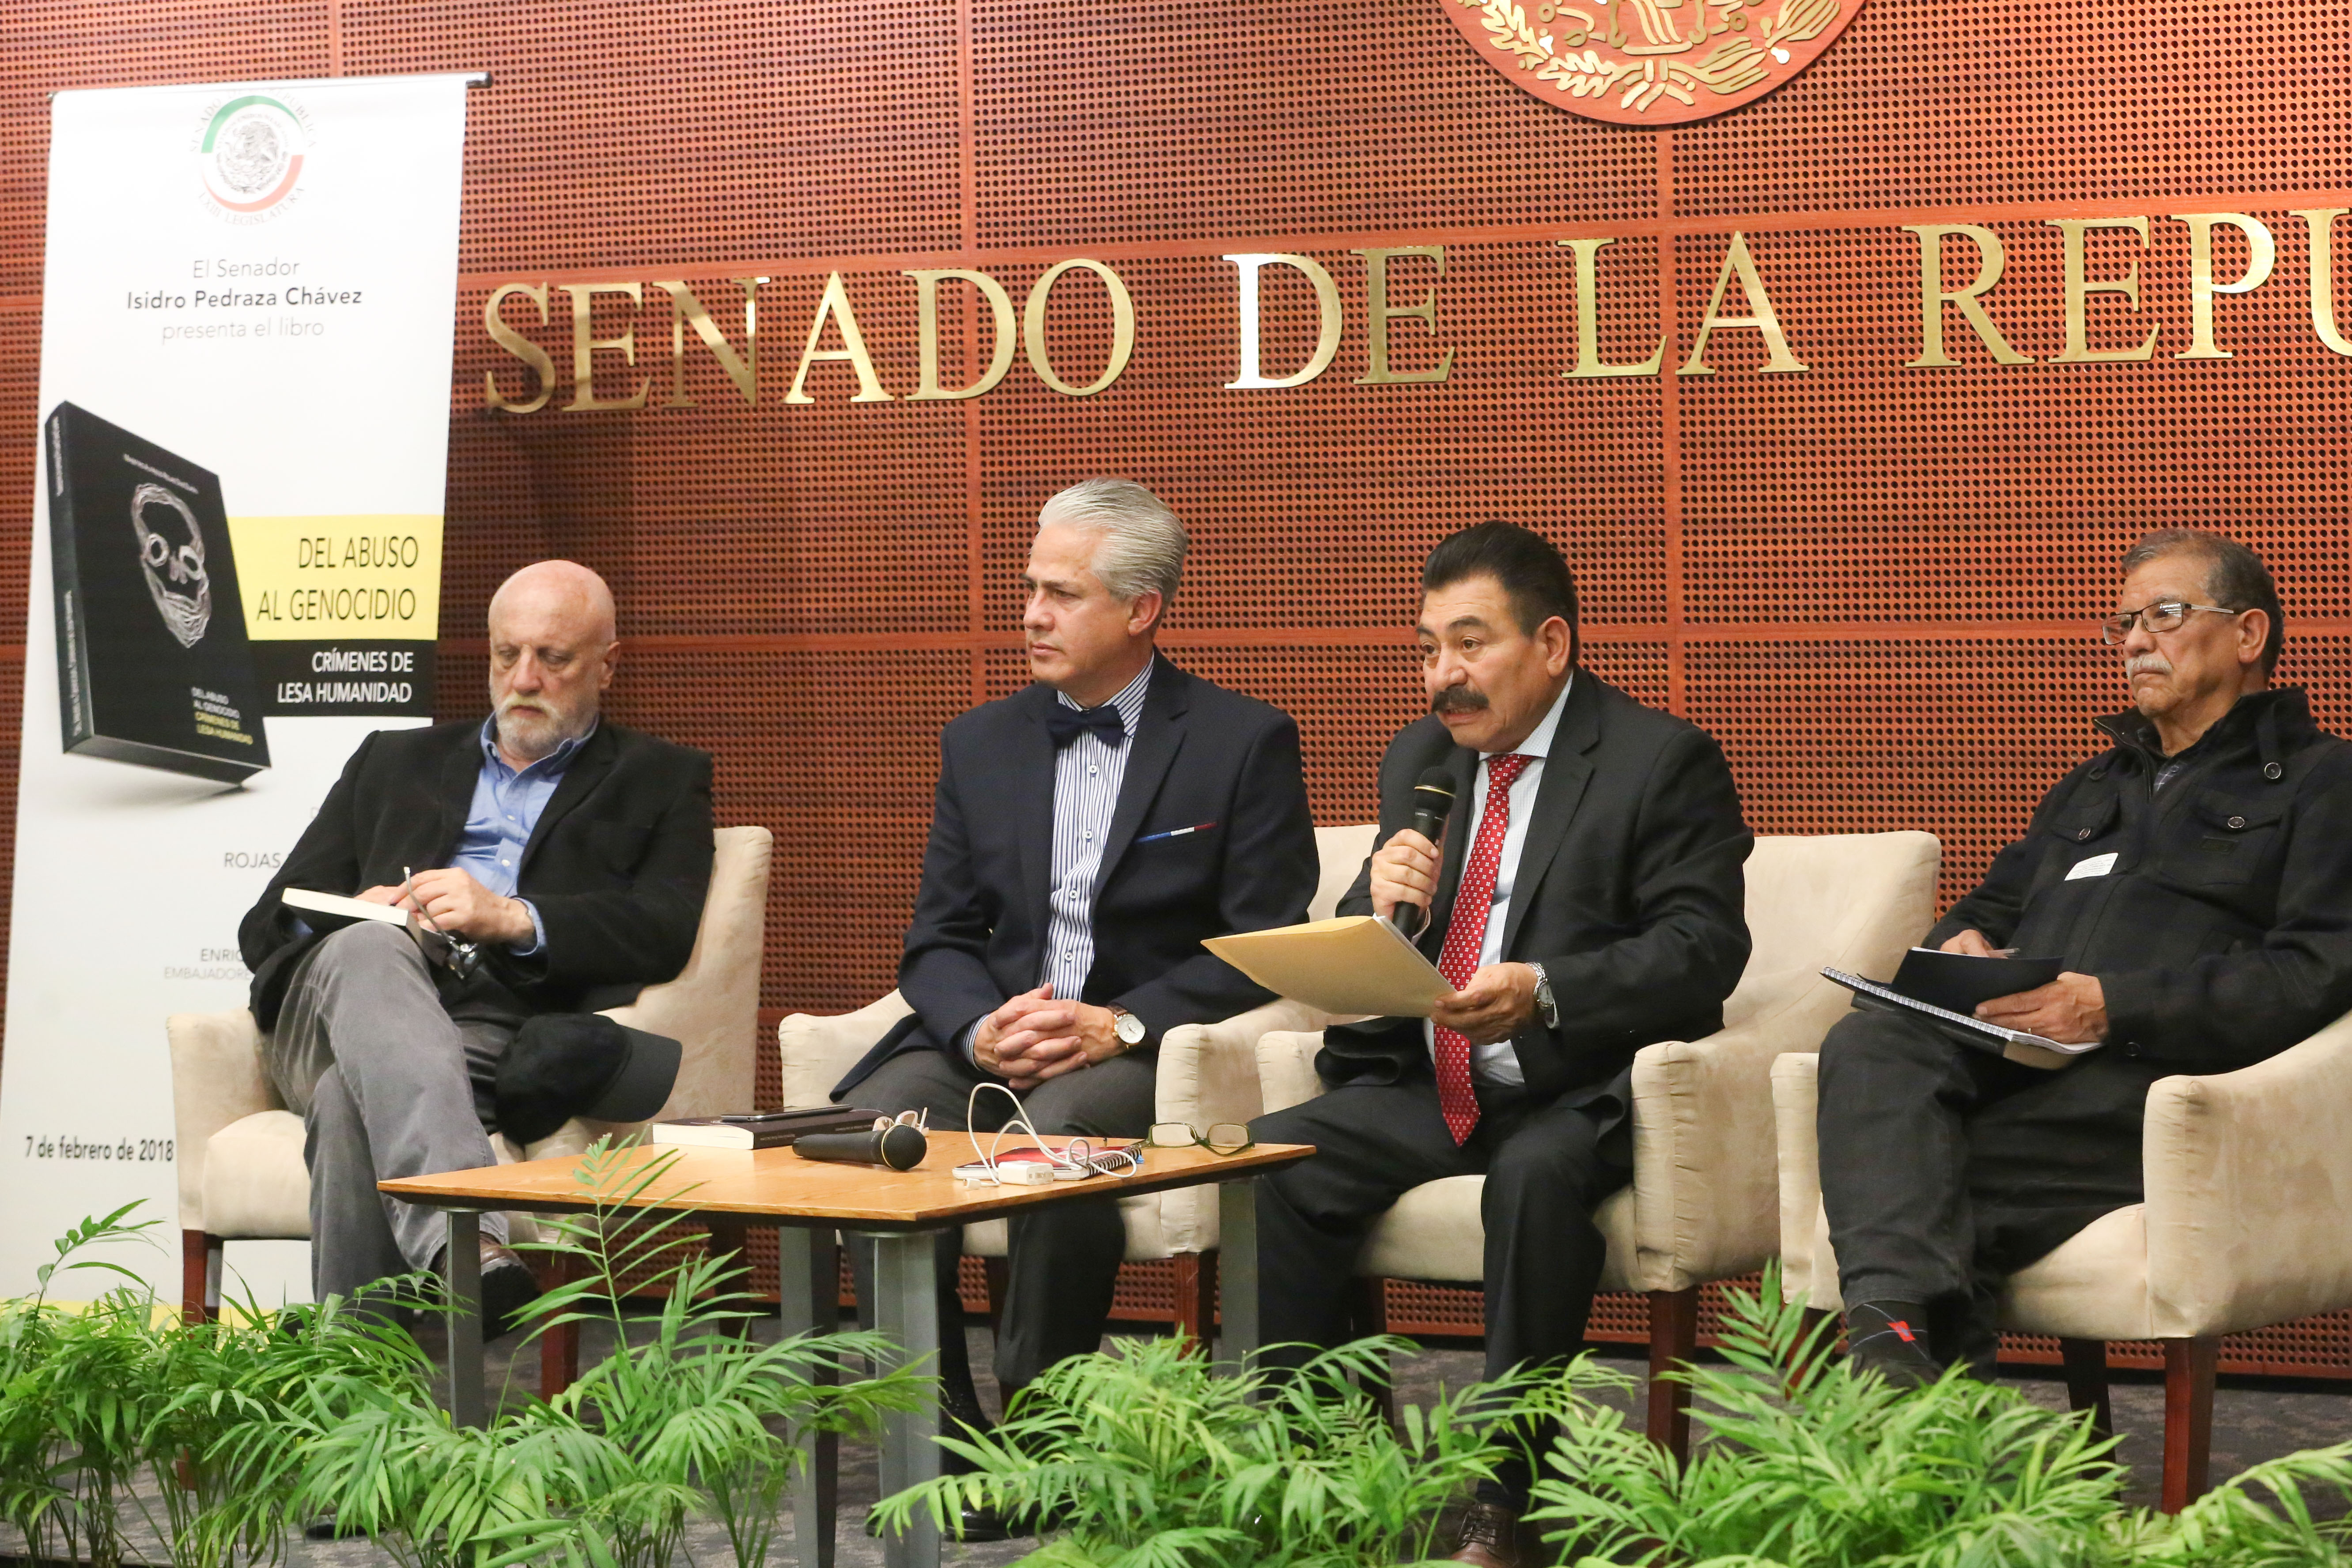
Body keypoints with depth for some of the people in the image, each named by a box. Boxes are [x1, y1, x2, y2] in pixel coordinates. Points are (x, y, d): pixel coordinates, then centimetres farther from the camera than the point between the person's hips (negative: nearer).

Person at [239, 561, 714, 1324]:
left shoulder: (661, 781, 23)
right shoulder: (395, 761, 32)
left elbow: (665, 931, 2)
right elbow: (268, 925, 24)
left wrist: (511, 919, -14)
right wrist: (353, 918, -2)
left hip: (507, 1036, -2)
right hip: (346, 1000, 2)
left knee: (353, 1098, -36)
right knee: (369, 948, -37)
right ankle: (466, 1244, -57)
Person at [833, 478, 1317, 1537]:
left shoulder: (1245, 743, 2)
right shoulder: (981, 744, 15)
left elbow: (1266, 945, -5)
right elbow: (938, 941, 12)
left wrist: (1122, 1023, -18)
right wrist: (982, 1026, -11)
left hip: (1143, 1050, -4)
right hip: (991, 1041, 4)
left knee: (1061, 1129, -37)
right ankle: (944, 1448, -21)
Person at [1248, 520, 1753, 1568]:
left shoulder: (1662, 762, -3)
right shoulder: (1419, 759, 16)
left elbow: (1703, 950, -14)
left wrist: (1543, 992, -29)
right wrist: (1382, 906, -8)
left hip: (1575, 1091, -6)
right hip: (1426, 1087, 6)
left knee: (1537, 1172, -37)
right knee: (1272, 1159, -20)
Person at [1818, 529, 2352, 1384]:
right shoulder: (2090, 790, 39)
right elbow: (1987, 911, 37)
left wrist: (2114, 1007, -14)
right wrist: (1962, 947, 8)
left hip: (2146, 1073, -5)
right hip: (2008, 1058, 5)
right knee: (1869, 1042, -32)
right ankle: (1899, 1323, -52)